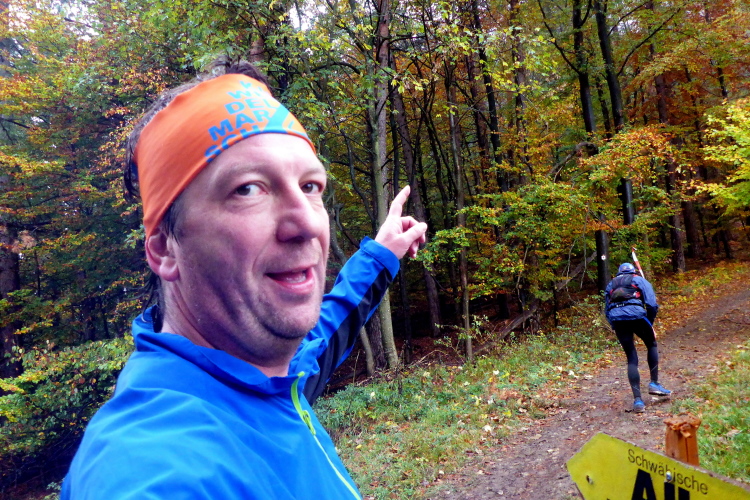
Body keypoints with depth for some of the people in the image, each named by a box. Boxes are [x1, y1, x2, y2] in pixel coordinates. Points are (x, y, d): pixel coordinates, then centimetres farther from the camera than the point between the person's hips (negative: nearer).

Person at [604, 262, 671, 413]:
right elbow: (652, 304, 6)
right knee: (652, 345, 26)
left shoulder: (610, 285, 31)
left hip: (616, 318, 3)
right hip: (636, 314, -3)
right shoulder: (639, 280, 20)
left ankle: (637, 400, 2)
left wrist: (616, 327, 26)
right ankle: (654, 383, 18)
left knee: (631, 359, 9)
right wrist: (650, 322, 16)